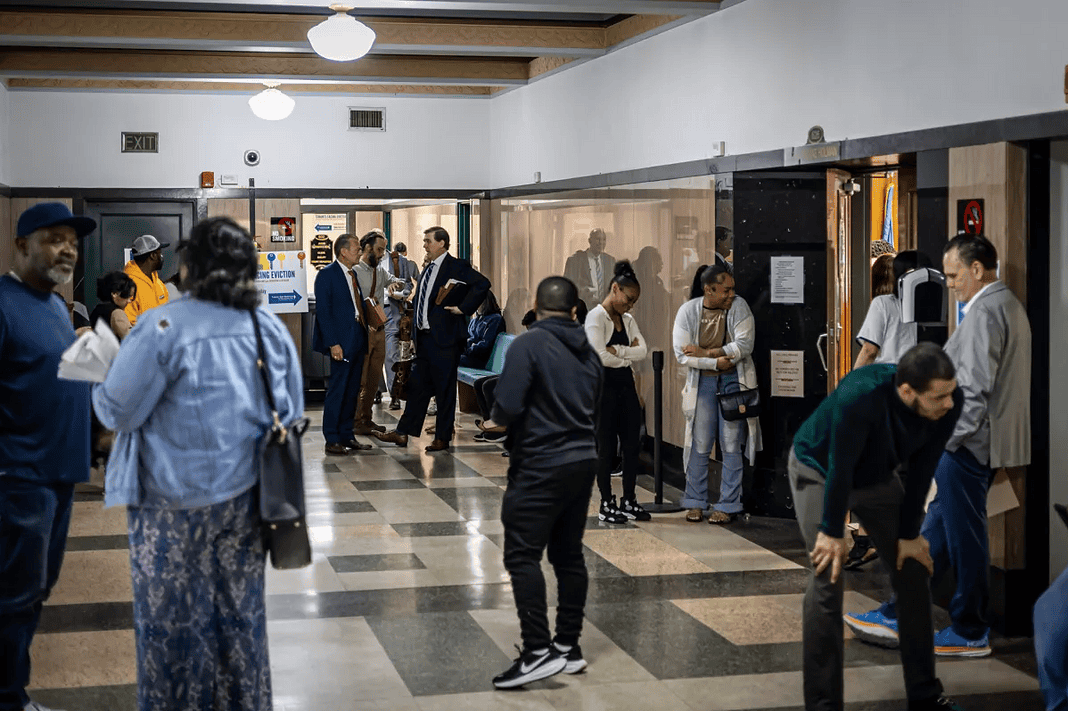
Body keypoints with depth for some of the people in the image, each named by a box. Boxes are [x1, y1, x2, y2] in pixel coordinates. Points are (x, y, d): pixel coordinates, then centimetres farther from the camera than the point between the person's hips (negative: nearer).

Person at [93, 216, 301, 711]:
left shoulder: (163, 327, -15)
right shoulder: (271, 328, 1)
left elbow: (118, 410, -11)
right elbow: (291, 414, 10)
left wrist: (98, 387, 10)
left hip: (175, 506, -5)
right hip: (243, 497, 5)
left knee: (173, 620, 8)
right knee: (240, 615, 15)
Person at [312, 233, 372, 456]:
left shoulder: (353, 274, 16)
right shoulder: (327, 275, -9)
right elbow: (323, 311, -13)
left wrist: (364, 337, 10)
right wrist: (333, 343, -18)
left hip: (357, 340, 8)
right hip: (341, 342, -8)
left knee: (352, 391, 11)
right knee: (337, 391, -5)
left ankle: (347, 436, 18)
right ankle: (332, 440, 1)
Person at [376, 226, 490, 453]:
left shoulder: (456, 267, -9)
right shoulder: (428, 269, 17)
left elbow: (483, 284, -21)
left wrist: (463, 308, -19)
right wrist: (417, 336, 15)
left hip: (445, 339, -8)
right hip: (425, 337, 8)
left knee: (445, 389, 0)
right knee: (418, 385, 11)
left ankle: (443, 439, 6)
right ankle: (403, 433, 15)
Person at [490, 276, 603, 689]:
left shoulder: (529, 344, -12)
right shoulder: (588, 352, 10)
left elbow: (507, 408, -19)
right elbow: (594, 411, 14)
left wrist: (499, 417, 2)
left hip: (541, 466, -7)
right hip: (583, 461, 8)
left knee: (522, 556, -6)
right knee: (568, 555, 13)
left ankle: (538, 651, -13)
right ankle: (569, 646, 18)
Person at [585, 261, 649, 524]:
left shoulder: (628, 320, 13)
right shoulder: (596, 317, -9)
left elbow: (642, 352, 1)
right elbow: (601, 357, -19)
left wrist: (617, 351, -13)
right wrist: (627, 358, -5)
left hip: (626, 385, 7)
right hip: (604, 385, -7)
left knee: (632, 445, 6)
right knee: (606, 447, 0)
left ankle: (629, 501, 17)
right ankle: (606, 505, 9)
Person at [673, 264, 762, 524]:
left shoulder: (739, 307, -5)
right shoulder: (688, 311, -4)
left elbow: (744, 345, -13)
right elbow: (682, 354, -8)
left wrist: (705, 352, -16)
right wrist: (716, 362, -16)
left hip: (734, 380, -1)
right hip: (702, 381, 1)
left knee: (731, 445, -2)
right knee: (700, 444, 3)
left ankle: (728, 505, 6)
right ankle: (695, 502, 16)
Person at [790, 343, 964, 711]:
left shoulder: (949, 402, -26)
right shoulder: (861, 396, -42)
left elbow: (921, 469, -13)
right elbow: (839, 467, -29)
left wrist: (909, 533, -6)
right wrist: (832, 532, -19)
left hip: (879, 476, 5)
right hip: (819, 470, -5)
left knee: (913, 570, 3)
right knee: (828, 580, -15)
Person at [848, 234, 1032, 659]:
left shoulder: (984, 312, -16)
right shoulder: (1008, 306, 17)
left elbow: (975, 389, -23)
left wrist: (946, 437, -18)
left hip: (968, 445, -11)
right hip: (980, 442, 11)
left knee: (965, 536, -1)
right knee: (938, 529, 12)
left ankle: (970, 634, 10)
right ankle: (898, 617, 18)